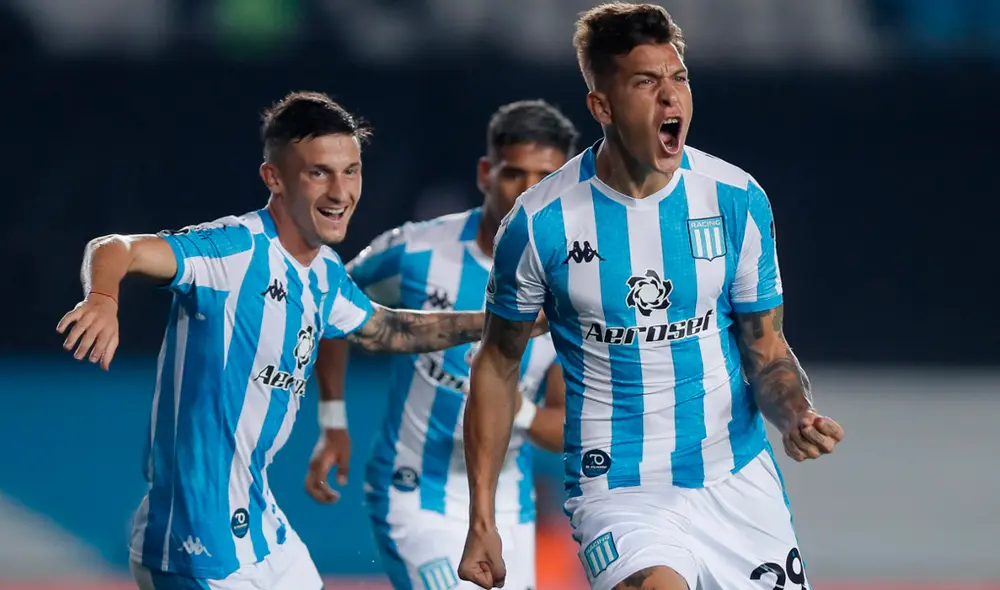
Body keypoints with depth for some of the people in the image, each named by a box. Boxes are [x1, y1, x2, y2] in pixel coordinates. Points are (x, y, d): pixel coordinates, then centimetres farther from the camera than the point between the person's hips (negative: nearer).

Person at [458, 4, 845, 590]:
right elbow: (497, 367, 4)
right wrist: (482, 520, 2)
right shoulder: (540, 223, -8)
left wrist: (798, 416, -17)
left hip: (738, 477, 4)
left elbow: (766, 351, 6)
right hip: (620, 490, -4)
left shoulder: (738, 200, -3)